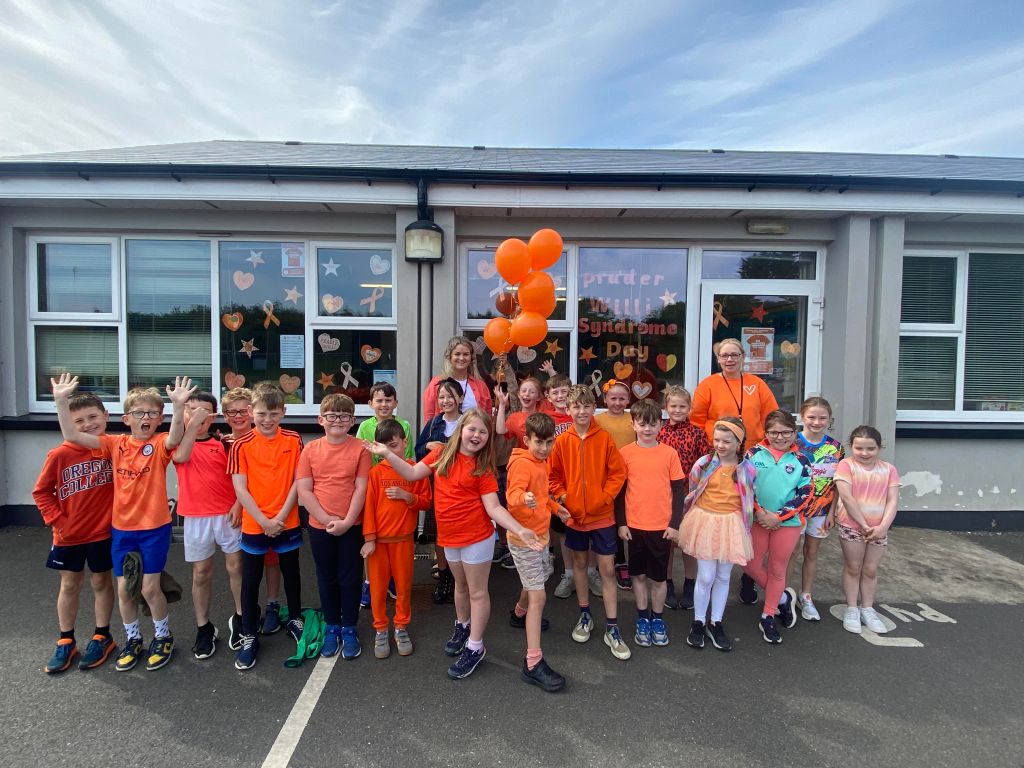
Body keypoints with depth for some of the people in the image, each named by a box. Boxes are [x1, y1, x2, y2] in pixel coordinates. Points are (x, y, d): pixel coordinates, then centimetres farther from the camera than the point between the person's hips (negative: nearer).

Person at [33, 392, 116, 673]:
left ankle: (102, 637, 28)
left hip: (103, 531, -1)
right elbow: (41, 491, -1)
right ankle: (65, 642, 29)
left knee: (101, 582, 13)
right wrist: (57, 520, -7)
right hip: (69, 534, 1)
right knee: (69, 585, 15)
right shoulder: (60, 454, -12)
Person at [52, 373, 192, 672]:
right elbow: (71, 435, -8)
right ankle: (132, 640, 33)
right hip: (122, 528, 4)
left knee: (149, 587, 2)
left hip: (154, 527, -4)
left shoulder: (160, 443, -10)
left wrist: (178, 406, -52)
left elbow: (174, 438, -35)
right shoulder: (116, 444, 0)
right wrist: (61, 400, -20)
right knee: (124, 588, 11)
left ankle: (163, 637, 26)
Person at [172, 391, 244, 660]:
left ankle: (239, 618, 21)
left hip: (227, 514, 0)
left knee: (235, 566, 5)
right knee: (201, 573, 9)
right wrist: (193, 424, -28)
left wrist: (238, 503, -11)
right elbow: (181, 457, -22)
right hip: (195, 517, 0)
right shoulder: (178, 441, 2)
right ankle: (204, 628, 22)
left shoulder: (223, 443, 3)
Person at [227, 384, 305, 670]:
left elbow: (298, 482, -4)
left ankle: (295, 620, 37)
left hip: (287, 523, 1)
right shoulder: (241, 445, -8)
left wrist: (280, 517, -11)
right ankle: (248, 636, 25)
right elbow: (240, 489, -10)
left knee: (291, 573, 17)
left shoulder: (294, 440, -5)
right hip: (253, 525, -1)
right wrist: (264, 521, -14)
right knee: (251, 580, 10)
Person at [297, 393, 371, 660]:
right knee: (327, 579, 16)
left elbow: (361, 489, -9)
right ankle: (331, 626, 33)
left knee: (350, 579, 10)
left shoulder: (360, 449, -7)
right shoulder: (310, 450, -2)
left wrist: (346, 522, -15)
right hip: (319, 526, 2)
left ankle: (349, 628, 27)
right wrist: (327, 519, -12)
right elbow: (304, 491, -5)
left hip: (351, 526, -2)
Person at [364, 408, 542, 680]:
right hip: (450, 536, 4)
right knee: (461, 586, 24)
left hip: (477, 536, -4)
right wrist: (387, 454, -10)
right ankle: (462, 627, 46)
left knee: (477, 591, 7)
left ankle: (475, 647, 22)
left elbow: (494, 508, -15)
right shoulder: (441, 455, -2)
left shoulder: (483, 468, -12)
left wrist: (520, 530, -28)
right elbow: (412, 474, -2)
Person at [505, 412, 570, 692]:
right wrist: (523, 498, -56)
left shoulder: (541, 461, 8)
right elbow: (513, 493, -37)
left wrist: (555, 507, 18)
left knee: (535, 582, 26)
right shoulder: (521, 464, -21)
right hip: (524, 538, -9)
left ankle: (519, 614, 55)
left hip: (540, 534, 9)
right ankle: (533, 663, -3)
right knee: (538, 596, -9)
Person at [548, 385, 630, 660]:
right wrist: (562, 496, -9)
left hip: (602, 514, -2)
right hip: (574, 514, 2)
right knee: (579, 562, 17)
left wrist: (605, 496, -13)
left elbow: (618, 472, -5)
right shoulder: (562, 441, -4)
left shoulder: (604, 438, -8)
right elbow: (553, 475, 3)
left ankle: (612, 629, 13)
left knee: (608, 569, 2)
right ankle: (585, 615, 35)